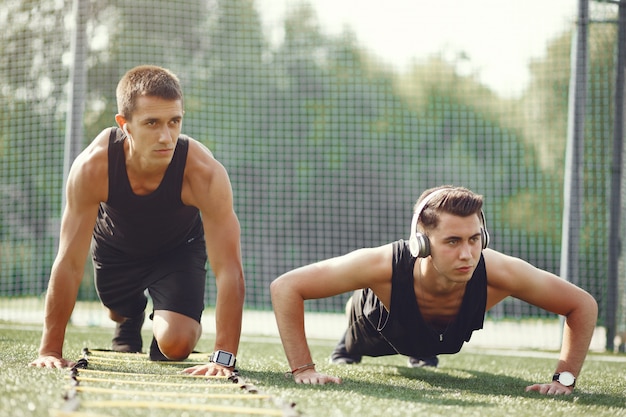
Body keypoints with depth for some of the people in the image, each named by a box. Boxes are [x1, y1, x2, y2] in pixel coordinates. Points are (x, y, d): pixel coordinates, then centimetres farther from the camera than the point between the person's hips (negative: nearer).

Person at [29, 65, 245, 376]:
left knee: (175, 345, -16)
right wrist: (49, 350, -32)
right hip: (115, 244, 1)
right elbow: (69, 263, -32)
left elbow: (229, 269, -41)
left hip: (179, 249, -1)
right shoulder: (92, 167, -38)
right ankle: (130, 319, 62)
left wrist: (224, 357, -48)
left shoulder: (204, 173, -42)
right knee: (119, 311, 24)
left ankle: (161, 322, 21)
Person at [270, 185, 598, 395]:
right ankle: (347, 347, 67)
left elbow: (583, 305, -32)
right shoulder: (384, 266, -51)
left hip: (445, 338, 2)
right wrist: (303, 369, -45)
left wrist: (565, 378, -37)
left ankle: (421, 352, 72)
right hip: (378, 326, -2)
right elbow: (285, 288, -44)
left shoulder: (497, 273, -47)